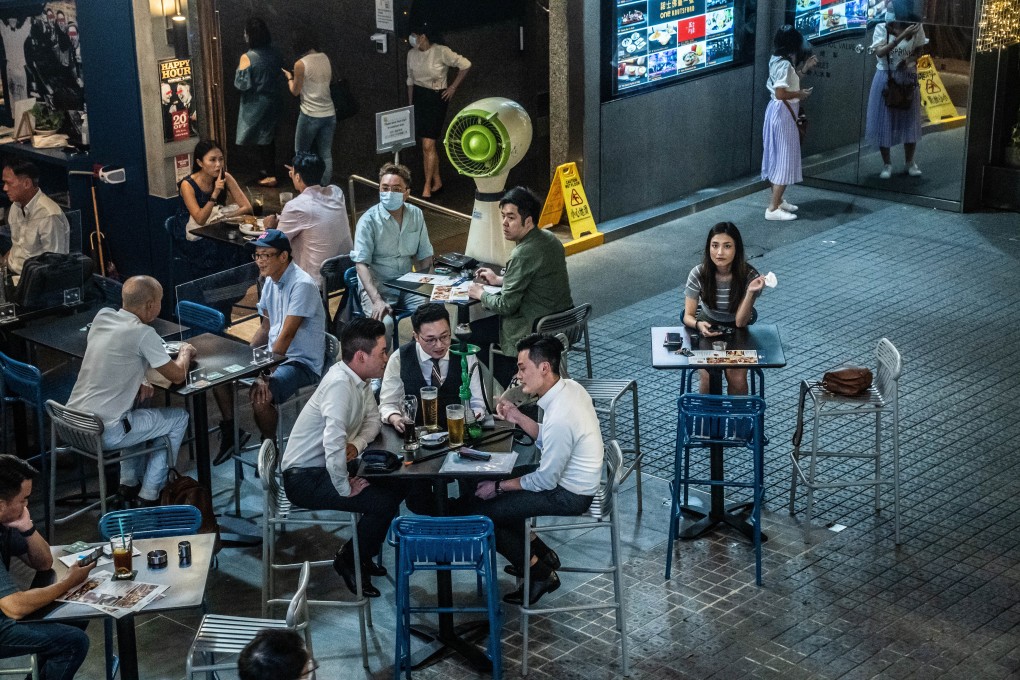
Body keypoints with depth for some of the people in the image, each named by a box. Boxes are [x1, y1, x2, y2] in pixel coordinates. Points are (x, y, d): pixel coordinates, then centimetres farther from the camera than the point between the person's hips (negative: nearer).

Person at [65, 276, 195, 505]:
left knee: (136, 402, 34)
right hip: (104, 433, -7)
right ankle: (149, 496, 15)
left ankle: (129, 484, 32)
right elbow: (178, 376, -4)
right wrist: (185, 353, 16)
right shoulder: (143, 334, -15)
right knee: (179, 418, 12)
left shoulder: (101, 317, 5)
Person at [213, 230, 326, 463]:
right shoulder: (270, 281, 8)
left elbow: (286, 335, -26)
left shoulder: (302, 285, -21)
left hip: (302, 362, -9)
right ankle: (230, 433, 23)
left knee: (260, 397, -32)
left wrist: (265, 375, -28)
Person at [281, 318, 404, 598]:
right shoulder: (340, 384, -29)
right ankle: (349, 560, 5)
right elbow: (334, 444, -38)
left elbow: (372, 419, 14)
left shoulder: (360, 379, 1)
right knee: (384, 503, -18)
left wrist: (357, 444, -7)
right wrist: (345, 488, -26)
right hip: (305, 478, -10)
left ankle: (363, 553, 22)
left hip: (330, 466, 10)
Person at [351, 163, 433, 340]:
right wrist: (377, 300, -28)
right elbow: (361, 264, -16)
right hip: (377, 287, -4)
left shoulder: (416, 215, 6)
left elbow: (425, 256, 14)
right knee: (385, 322, -33)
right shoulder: (369, 220, -10)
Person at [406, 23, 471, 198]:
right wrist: (410, 104, 14)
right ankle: (437, 181, 22)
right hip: (418, 98, 6)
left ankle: (427, 187, -6)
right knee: (428, 144, 9)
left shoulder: (442, 52, -13)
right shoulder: (411, 54, 4)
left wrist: (453, 87, -4)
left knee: (428, 145, -11)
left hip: (436, 98, -6)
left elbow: (465, 65, -7)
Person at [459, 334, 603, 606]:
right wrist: (519, 418, -3)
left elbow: (545, 480, -22)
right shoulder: (569, 387, -3)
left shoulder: (560, 417, -31)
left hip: (568, 496, -10)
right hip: (570, 479, 10)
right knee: (483, 488, 17)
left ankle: (540, 573, 7)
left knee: (473, 512, -6)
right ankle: (541, 553, 22)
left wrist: (499, 487, -11)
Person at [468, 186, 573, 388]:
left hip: (536, 330, -10)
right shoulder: (549, 239, 4)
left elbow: (506, 305, -19)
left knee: (471, 332, 5)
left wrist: (481, 294, -1)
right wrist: (500, 279, 18)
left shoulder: (523, 254, -24)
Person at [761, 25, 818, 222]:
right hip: (783, 114, -10)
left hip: (779, 112, 10)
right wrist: (801, 93, -14)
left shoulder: (778, 61, 8)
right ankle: (773, 209, -6)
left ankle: (777, 200, 27)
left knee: (778, 158, 17)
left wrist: (804, 68, 15)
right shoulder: (784, 64, -22)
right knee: (785, 160, -6)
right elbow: (780, 93, -28)